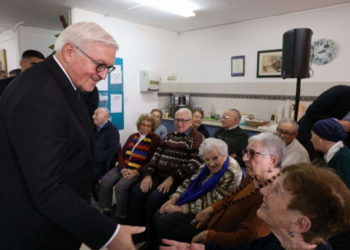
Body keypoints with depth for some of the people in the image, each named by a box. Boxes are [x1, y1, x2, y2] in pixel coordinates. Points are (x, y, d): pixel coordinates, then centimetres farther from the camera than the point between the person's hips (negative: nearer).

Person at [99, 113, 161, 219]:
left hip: (138, 170, -5)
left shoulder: (155, 139, 3)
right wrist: (123, 168, -9)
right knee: (105, 181, -17)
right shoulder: (132, 136, 17)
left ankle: (121, 217, -10)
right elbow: (121, 153, 10)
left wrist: (136, 171, -16)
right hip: (124, 167, 5)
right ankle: (105, 211, -1)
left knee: (121, 186, -27)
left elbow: (153, 161, -6)